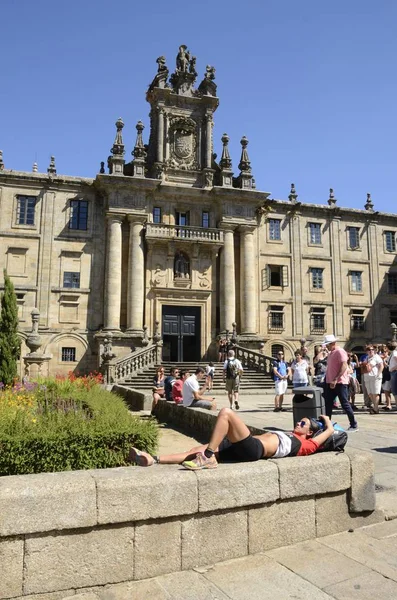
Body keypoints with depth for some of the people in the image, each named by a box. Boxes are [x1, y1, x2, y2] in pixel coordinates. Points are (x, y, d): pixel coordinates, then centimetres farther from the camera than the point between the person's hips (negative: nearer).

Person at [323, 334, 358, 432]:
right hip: (330, 383, 9)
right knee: (328, 404, 10)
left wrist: (335, 380, -27)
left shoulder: (340, 351, -12)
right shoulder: (330, 353, 16)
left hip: (340, 383, -9)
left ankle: (354, 425, 7)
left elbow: (344, 366, -22)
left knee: (345, 404, -3)